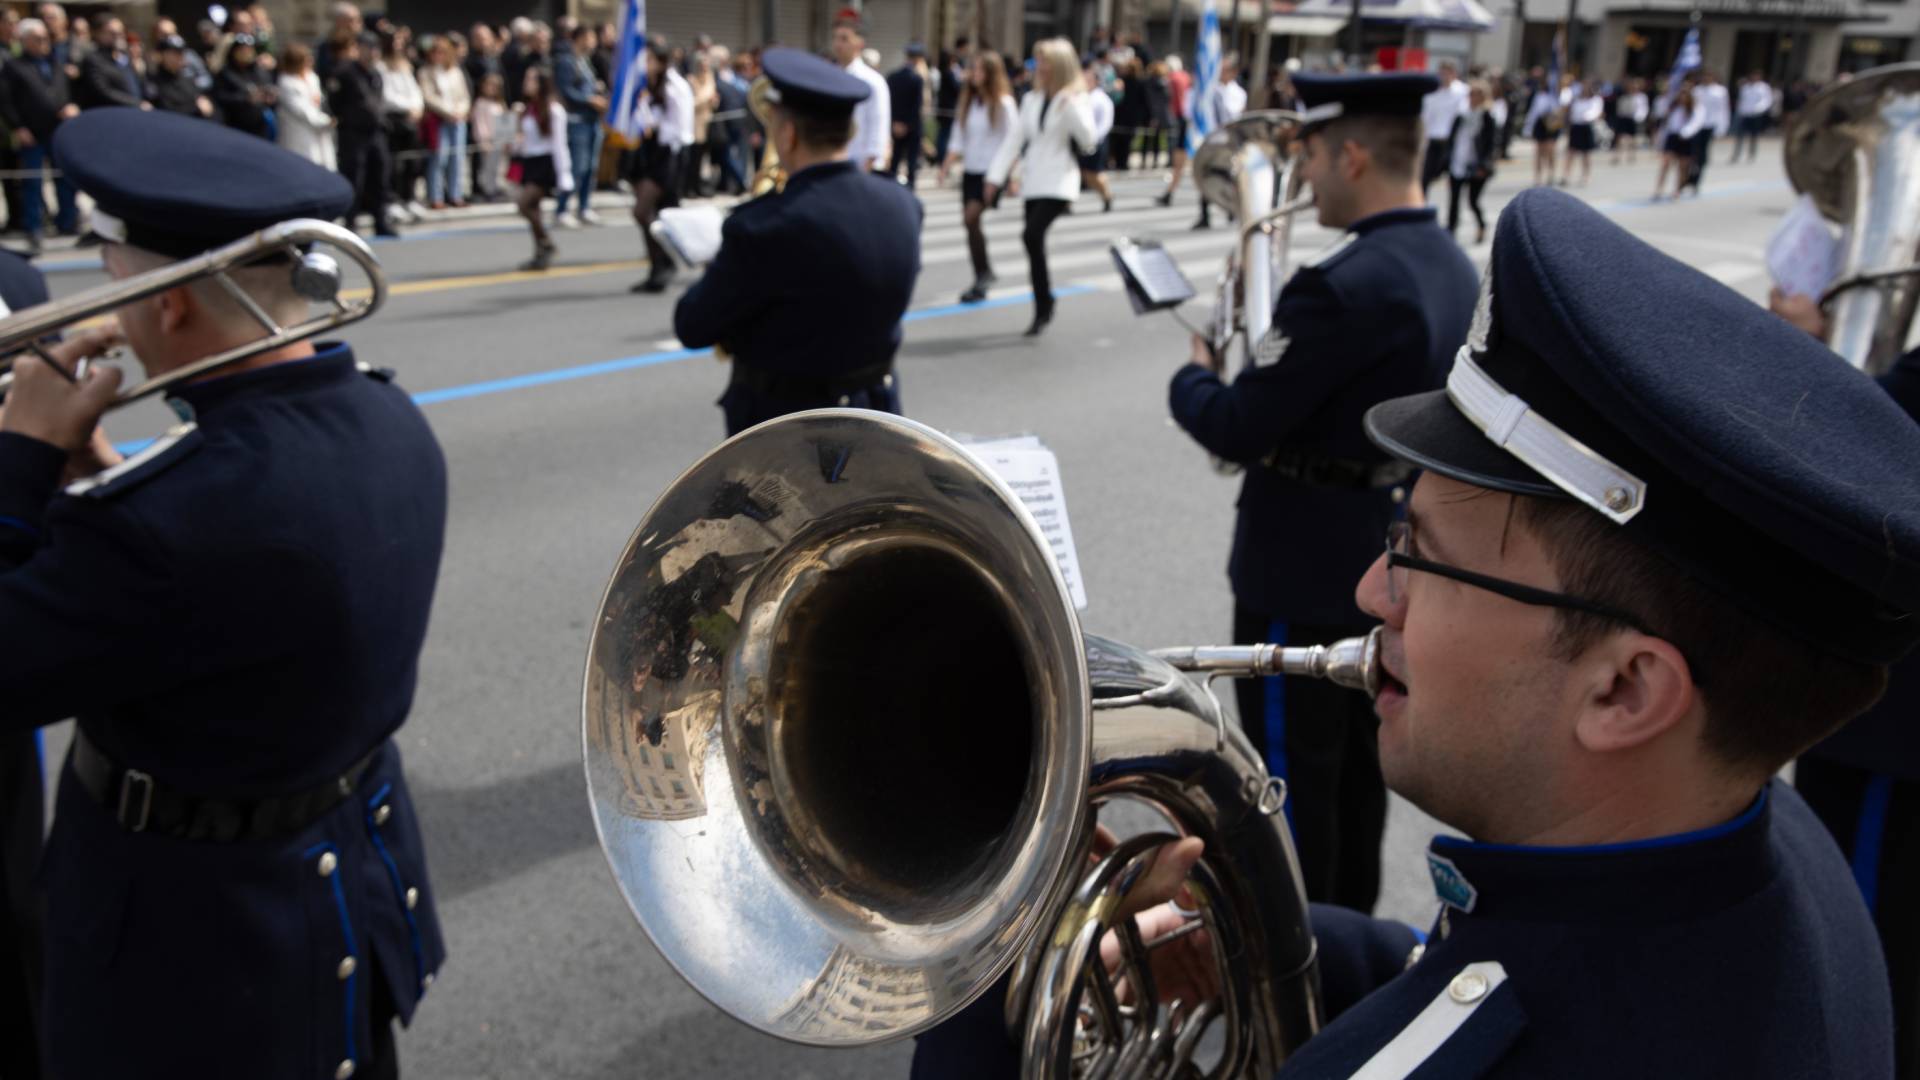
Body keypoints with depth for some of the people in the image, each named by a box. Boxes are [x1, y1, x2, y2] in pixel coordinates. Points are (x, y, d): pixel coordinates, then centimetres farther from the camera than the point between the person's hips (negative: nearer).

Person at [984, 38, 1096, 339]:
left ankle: (1045, 302, -8)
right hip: (1033, 182, 6)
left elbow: (1089, 141, -14)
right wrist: (996, 176, 6)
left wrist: (1071, 107, -25)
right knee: (1035, 243, 5)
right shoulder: (1031, 100, 11)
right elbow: (1016, 140, 13)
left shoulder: (1074, 100, -4)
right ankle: (1041, 312, 15)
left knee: (1032, 235, -23)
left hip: (1060, 182, -6)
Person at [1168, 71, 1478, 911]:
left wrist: (1192, 378, -3)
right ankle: (1349, 924, 38)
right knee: (1359, 760, 22)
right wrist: (1255, 371, 7)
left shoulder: (1343, 284, -26)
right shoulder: (1452, 265, 3)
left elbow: (1238, 431, -22)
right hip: (1395, 555, 9)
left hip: (1307, 572, -9)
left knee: (1292, 774, 7)